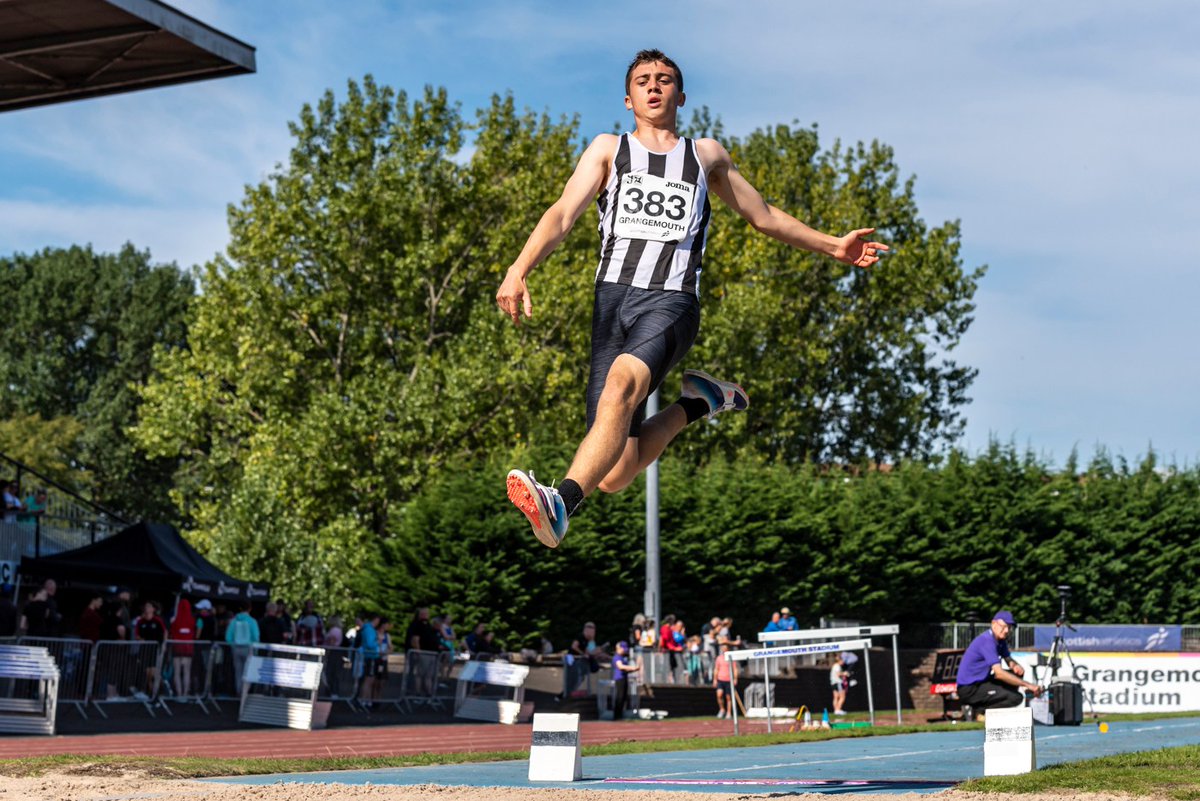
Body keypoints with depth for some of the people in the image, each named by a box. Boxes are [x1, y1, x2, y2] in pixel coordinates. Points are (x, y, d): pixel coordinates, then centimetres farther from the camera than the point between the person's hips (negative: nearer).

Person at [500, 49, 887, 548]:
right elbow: (563, 214, 6)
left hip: (672, 300, -1)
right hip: (612, 297, 1)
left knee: (623, 379, -36)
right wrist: (518, 270, -11)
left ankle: (562, 504, -51)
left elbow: (765, 217, 35)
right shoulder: (608, 149, 20)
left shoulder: (706, 154, 25)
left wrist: (833, 246, 27)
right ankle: (697, 404, 15)